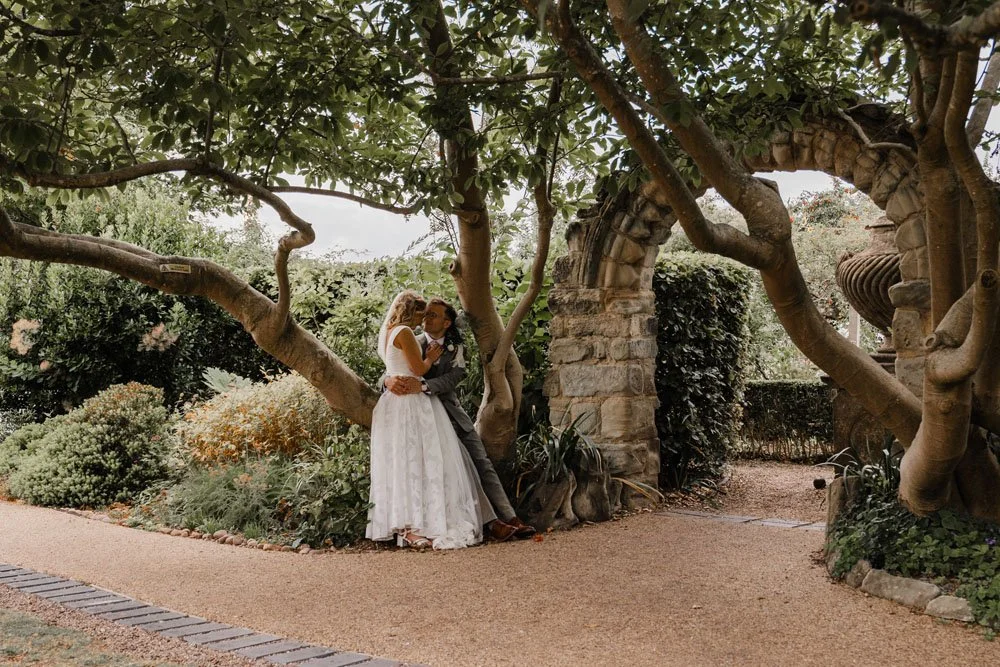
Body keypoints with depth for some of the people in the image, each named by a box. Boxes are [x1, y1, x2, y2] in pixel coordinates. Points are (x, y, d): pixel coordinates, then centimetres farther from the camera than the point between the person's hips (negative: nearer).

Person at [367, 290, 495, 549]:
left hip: (393, 403, 10)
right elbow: (418, 369, -13)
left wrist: (426, 357, 20)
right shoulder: (404, 332, -10)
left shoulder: (386, 333, 19)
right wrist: (431, 358, 4)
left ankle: (404, 527, 11)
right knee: (415, 462, -10)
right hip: (411, 404, -10)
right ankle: (414, 528, -12)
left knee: (401, 465, 9)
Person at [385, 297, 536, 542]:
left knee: (482, 463, 0)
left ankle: (510, 518, 0)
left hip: (453, 413, 4)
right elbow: (393, 371, -5)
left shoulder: (454, 349, 7)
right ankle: (489, 522, -12)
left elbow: (454, 377, -11)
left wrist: (422, 386, -28)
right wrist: (390, 380, -31)